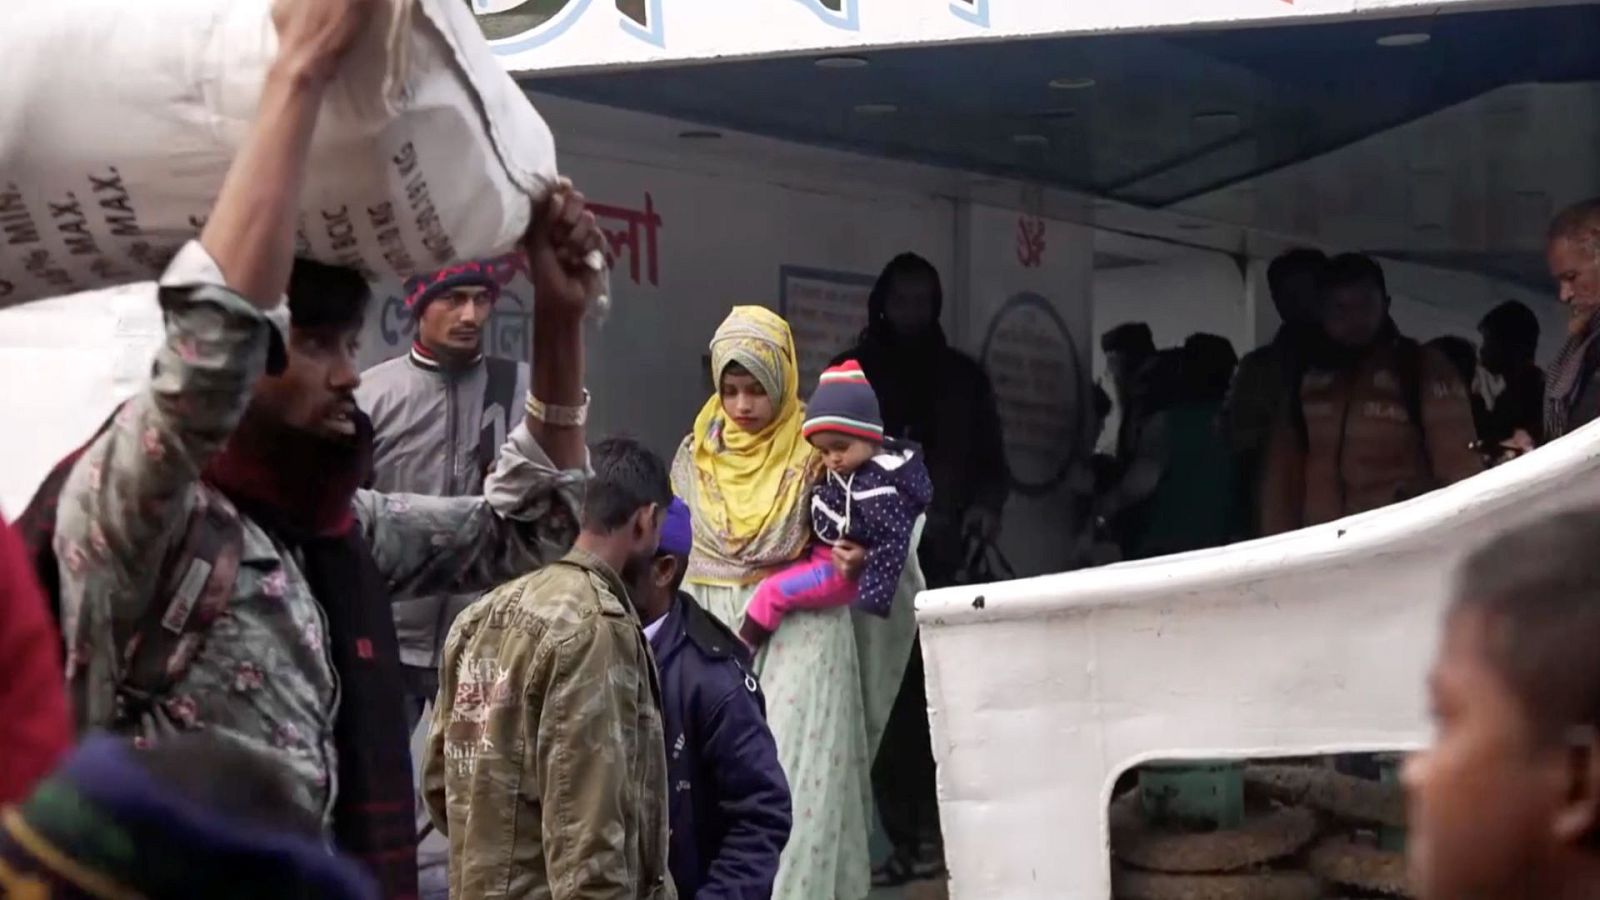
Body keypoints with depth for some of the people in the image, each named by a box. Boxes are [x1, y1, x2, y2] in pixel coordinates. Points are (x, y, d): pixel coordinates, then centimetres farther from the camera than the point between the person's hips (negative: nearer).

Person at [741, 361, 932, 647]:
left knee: (773, 591, -11)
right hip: (825, 558, 10)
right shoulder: (844, 471, 1)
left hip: (842, 570, -10)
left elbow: (891, 544, -30)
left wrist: (872, 597, -31)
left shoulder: (878, 486, -28)